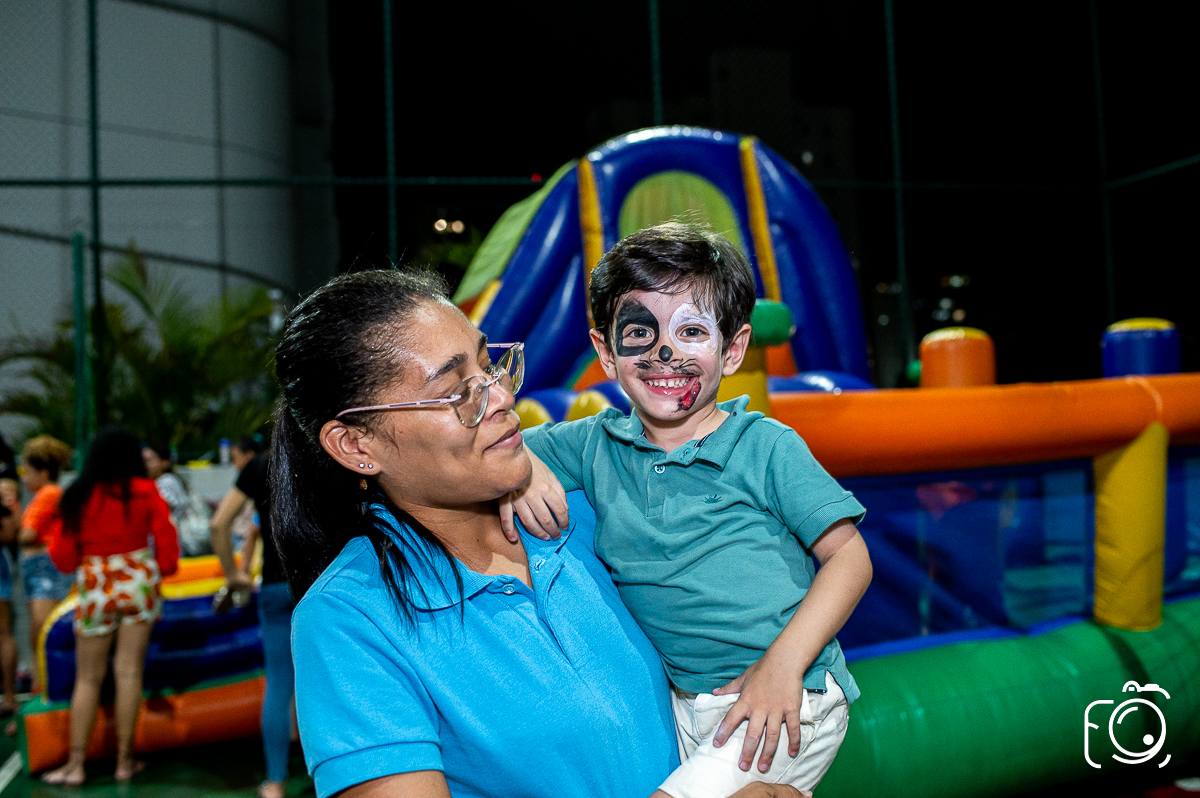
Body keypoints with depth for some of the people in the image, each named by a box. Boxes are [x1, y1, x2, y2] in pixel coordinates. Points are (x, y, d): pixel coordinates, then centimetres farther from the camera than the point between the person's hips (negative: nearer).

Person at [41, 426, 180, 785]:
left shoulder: (77, 496, -2)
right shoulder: (146, 491, -4)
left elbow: (62, 555, 2)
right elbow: (166, 541, -2)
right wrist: (161, 569, 17)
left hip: (95, 587, 0)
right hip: (139, 582, 0)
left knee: (88, 677, 9)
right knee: (129, 671, 3)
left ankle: (76, 764, 10)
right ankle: (125, 759, 7)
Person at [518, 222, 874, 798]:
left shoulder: (765, 447, -6)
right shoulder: (595, 445, 4)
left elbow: (850, 556, -7)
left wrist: (783, 663, -18)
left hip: (788, 702, -5)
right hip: (679, 704, 6)